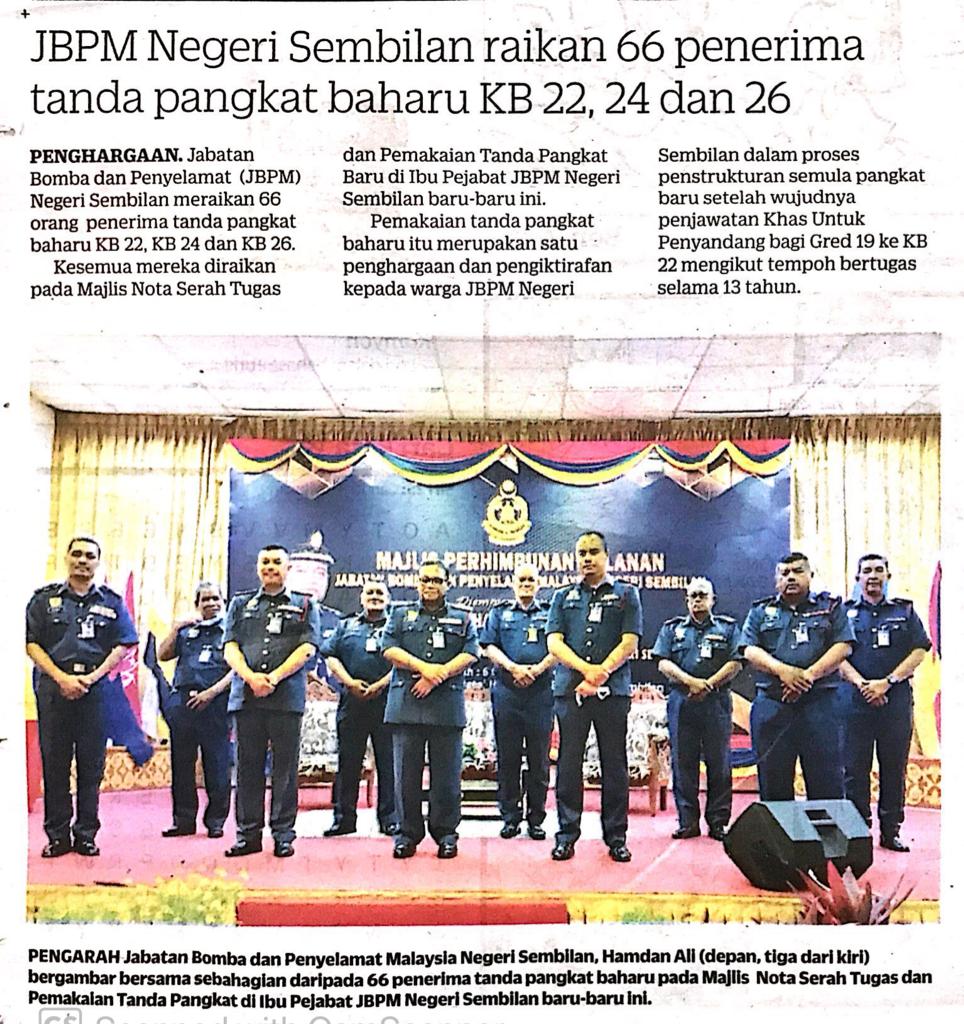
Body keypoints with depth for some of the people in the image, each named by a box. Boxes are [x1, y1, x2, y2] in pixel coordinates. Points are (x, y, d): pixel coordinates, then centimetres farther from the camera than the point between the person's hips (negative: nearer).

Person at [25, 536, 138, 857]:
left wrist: (91, 678, -8)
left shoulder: (112, 602, 11)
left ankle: (86, 834, 10)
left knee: (91, 765, 2)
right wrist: (62, 678, -9)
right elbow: (31, 643, 3)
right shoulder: (44, 599, 10)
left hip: (95, 688, 0)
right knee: (54, 763, 2)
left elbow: (123, 646, 5)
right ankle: (57, 835, 10)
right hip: (53, 687, 0)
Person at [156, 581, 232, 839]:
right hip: (183, 701, 4)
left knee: (217, 766, 0)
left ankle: (215, 821, 8)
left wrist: (211, 692, -13)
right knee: (181, 765, 7)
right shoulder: (187, 630, 18)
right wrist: (175, 628, 1)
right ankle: (184, 820, 16)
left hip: (215, 703, -4)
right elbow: (162, 655, 11)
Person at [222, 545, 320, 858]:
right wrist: (250, 677, -12)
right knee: (248, 766, 6)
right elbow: (230, 648, 7)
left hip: (287, 697, -2)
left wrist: (273, 678, -13)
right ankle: (248, 834, 13)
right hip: (246, 695, 2)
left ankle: (283, 835, 8)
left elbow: (307, 649, -2)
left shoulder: (304, 606, 11)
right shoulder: (241, 604, 17)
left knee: (285, 768, 1)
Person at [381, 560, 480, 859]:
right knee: (406, 772, 2)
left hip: (447, 703, -1)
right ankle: (407, 832, 11)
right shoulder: (401, 614, 17)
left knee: (447, 772, 1)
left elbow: (471, 653, 2)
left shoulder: (462, 617, 16)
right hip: (406, 703, 1)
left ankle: (446, 833, 9)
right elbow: (389, 648, 3)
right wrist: (424, 667, -11)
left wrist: (439, 674, -11)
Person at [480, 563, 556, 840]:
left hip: (540, 693, 0)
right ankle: (510, 818, 10)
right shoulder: (499, 613, 15)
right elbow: (489, 647, 4)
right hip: (506, 693, 1)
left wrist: (537, 669, -14)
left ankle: (536, 819, 9)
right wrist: (513, 668, -11)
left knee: (539, 759, 2)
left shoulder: (549, 614, 13)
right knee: (507, 757, 3)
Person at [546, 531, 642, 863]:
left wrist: (602, 672, -13)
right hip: (570, 689, 1)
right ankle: (566, 835, 9)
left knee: (614, 765, 3)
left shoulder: (626, 594, 10)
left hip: (613, 690, -1)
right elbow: (554, 642, 4)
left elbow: (630, 642, 0)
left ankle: (616, 836, 11)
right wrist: (586, 668, -13)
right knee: (568, 763, 2)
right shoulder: (563, 596, 15)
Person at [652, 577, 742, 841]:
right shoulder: (672, 628, 13)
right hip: (681, 702, 1)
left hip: (716, 702, -1)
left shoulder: (728, 628, 11)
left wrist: (709, 684, -11)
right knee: (683, 763, 1)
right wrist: (691, 682, -11)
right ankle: (687, 822, 7)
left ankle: (718, 822, 7)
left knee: (719, 763, 0)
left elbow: (736, 663, 0)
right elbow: (663, 663, 3)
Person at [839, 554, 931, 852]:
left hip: (896, 698, 1)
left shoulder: (904, 611, 12)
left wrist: (887, 682, -9)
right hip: (856, 698, -1)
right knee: (855, 768, 0)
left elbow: (920, 650, 2)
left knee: (894, 767, 4)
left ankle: (890, 831, 12)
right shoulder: (845, 612, 10)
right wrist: (863, 684, -13)